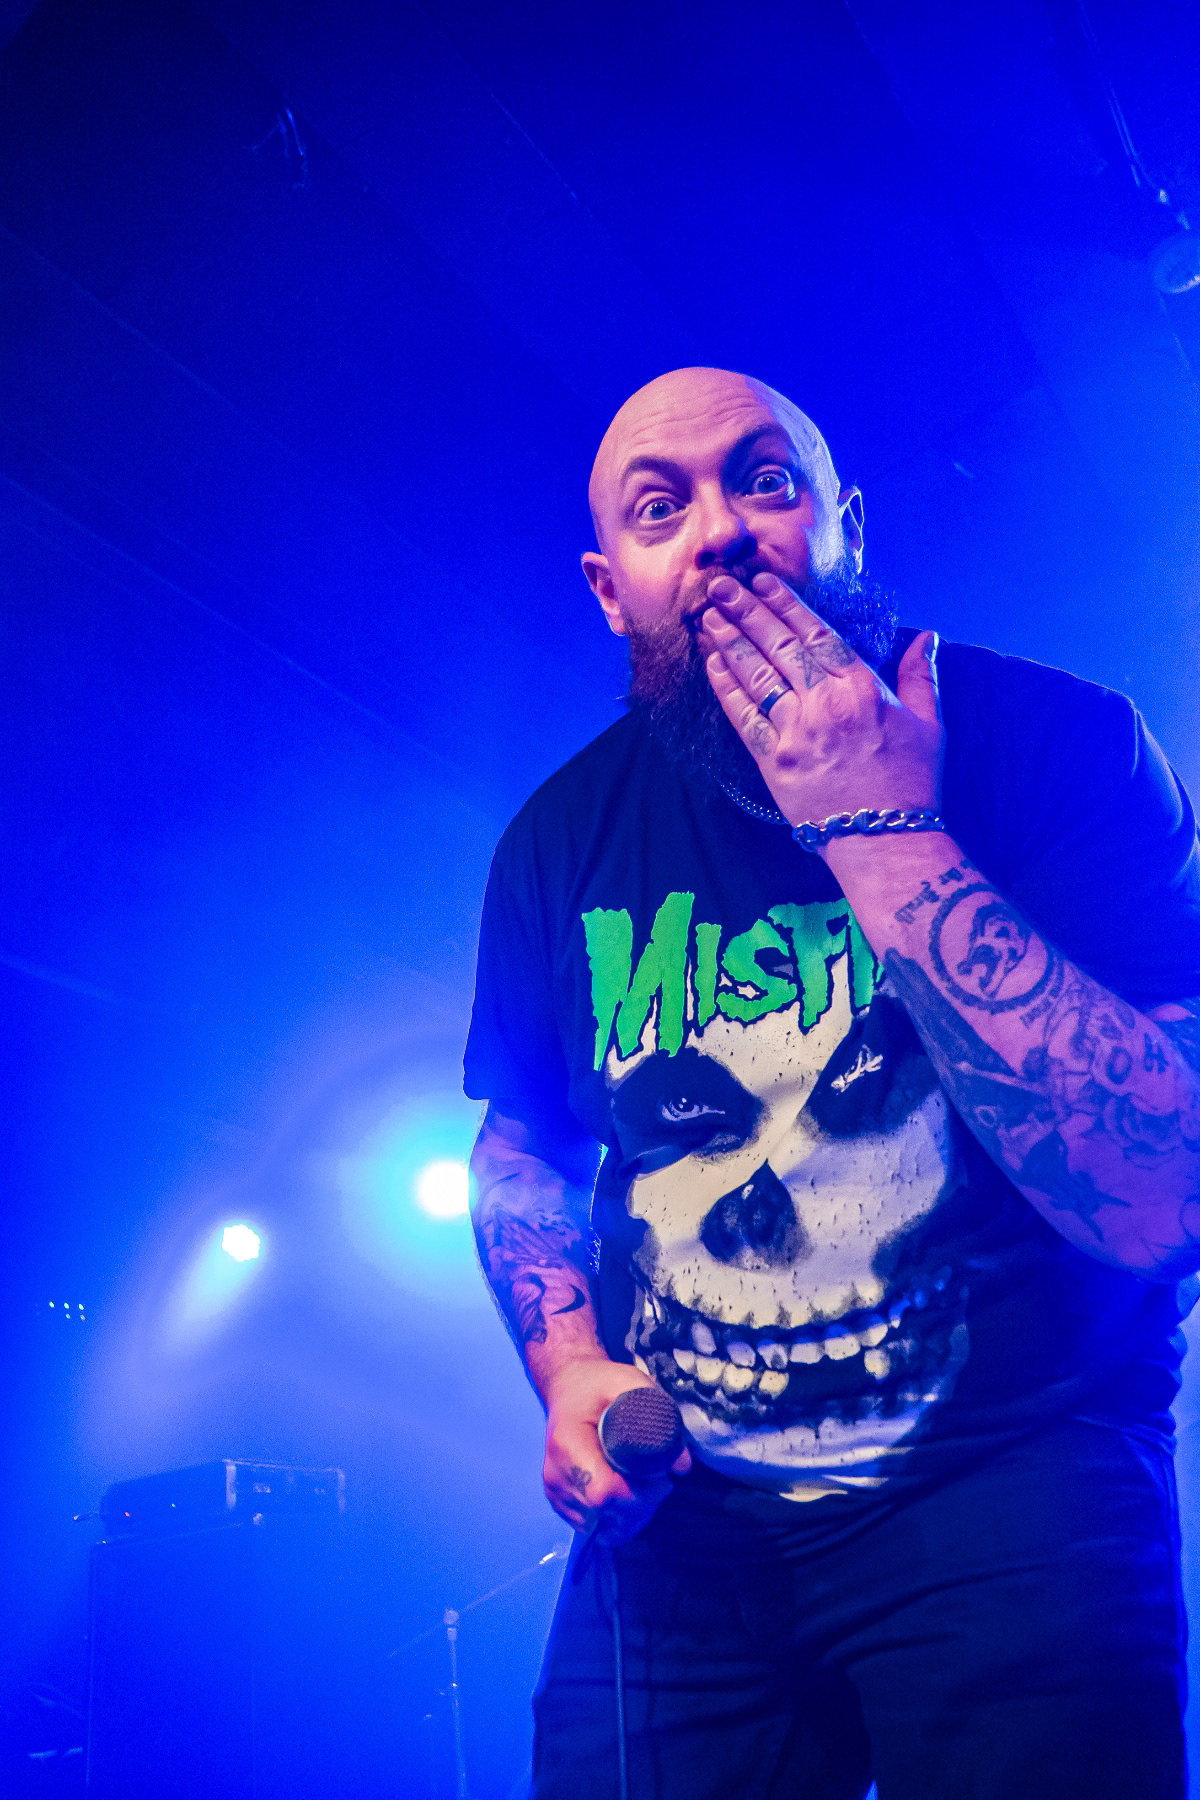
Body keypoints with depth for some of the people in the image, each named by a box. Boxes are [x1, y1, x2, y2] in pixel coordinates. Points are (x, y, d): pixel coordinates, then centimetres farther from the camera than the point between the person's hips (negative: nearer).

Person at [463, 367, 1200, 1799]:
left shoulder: (1049, 736, -14)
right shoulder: (564, 837, -2)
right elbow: (519, 1142, 14)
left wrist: (885, 834, -27)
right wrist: (568, 1365, -4)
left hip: (1022, 1503, -2)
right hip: (679, 1519, 4)